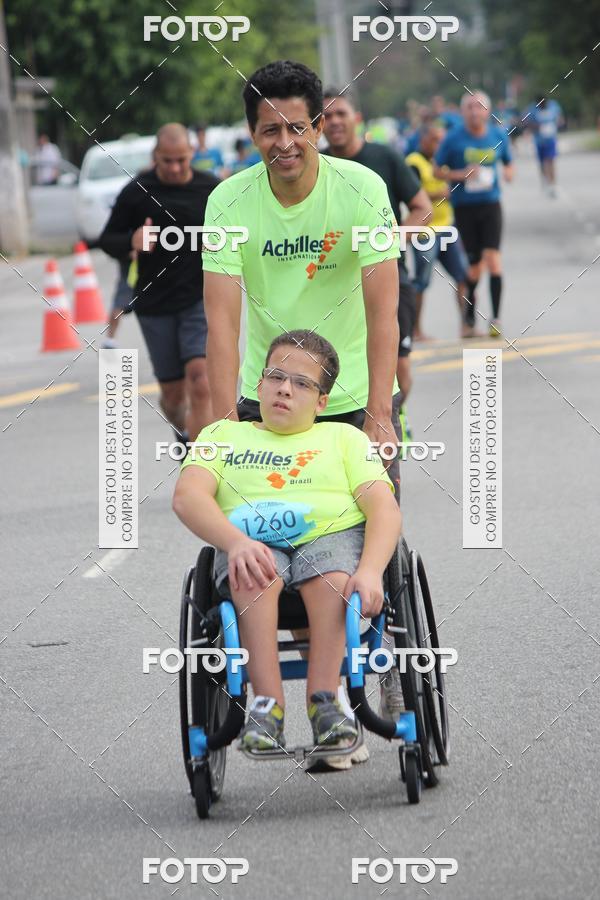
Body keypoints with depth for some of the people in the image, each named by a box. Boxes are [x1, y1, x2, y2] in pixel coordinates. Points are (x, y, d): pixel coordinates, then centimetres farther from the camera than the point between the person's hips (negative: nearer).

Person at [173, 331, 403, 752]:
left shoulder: (344, 437, 24)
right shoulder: (223, 434, 24)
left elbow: (384, 508, 8)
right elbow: (188, 496, 4)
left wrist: (370, 571, -15)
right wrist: (236, 542, -19)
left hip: (332, 534, 0)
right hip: (250, 542, 0)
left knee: (332, 574, -35)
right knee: (254, 575, -36)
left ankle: (323, 699, -33)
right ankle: (268, 702, -37)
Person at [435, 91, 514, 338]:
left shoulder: (499, 136, 3)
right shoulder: (453, 138, -5)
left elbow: (508, 163, 17)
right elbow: (438, 170, 1)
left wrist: (508, 173, -6)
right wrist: (460, 175, -16)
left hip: (490, 204, 1)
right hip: (464, 207, -1)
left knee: (492, 256, -14)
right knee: (474, 264, 3)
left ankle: (495, 318, -13)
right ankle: (469, 318, 22)